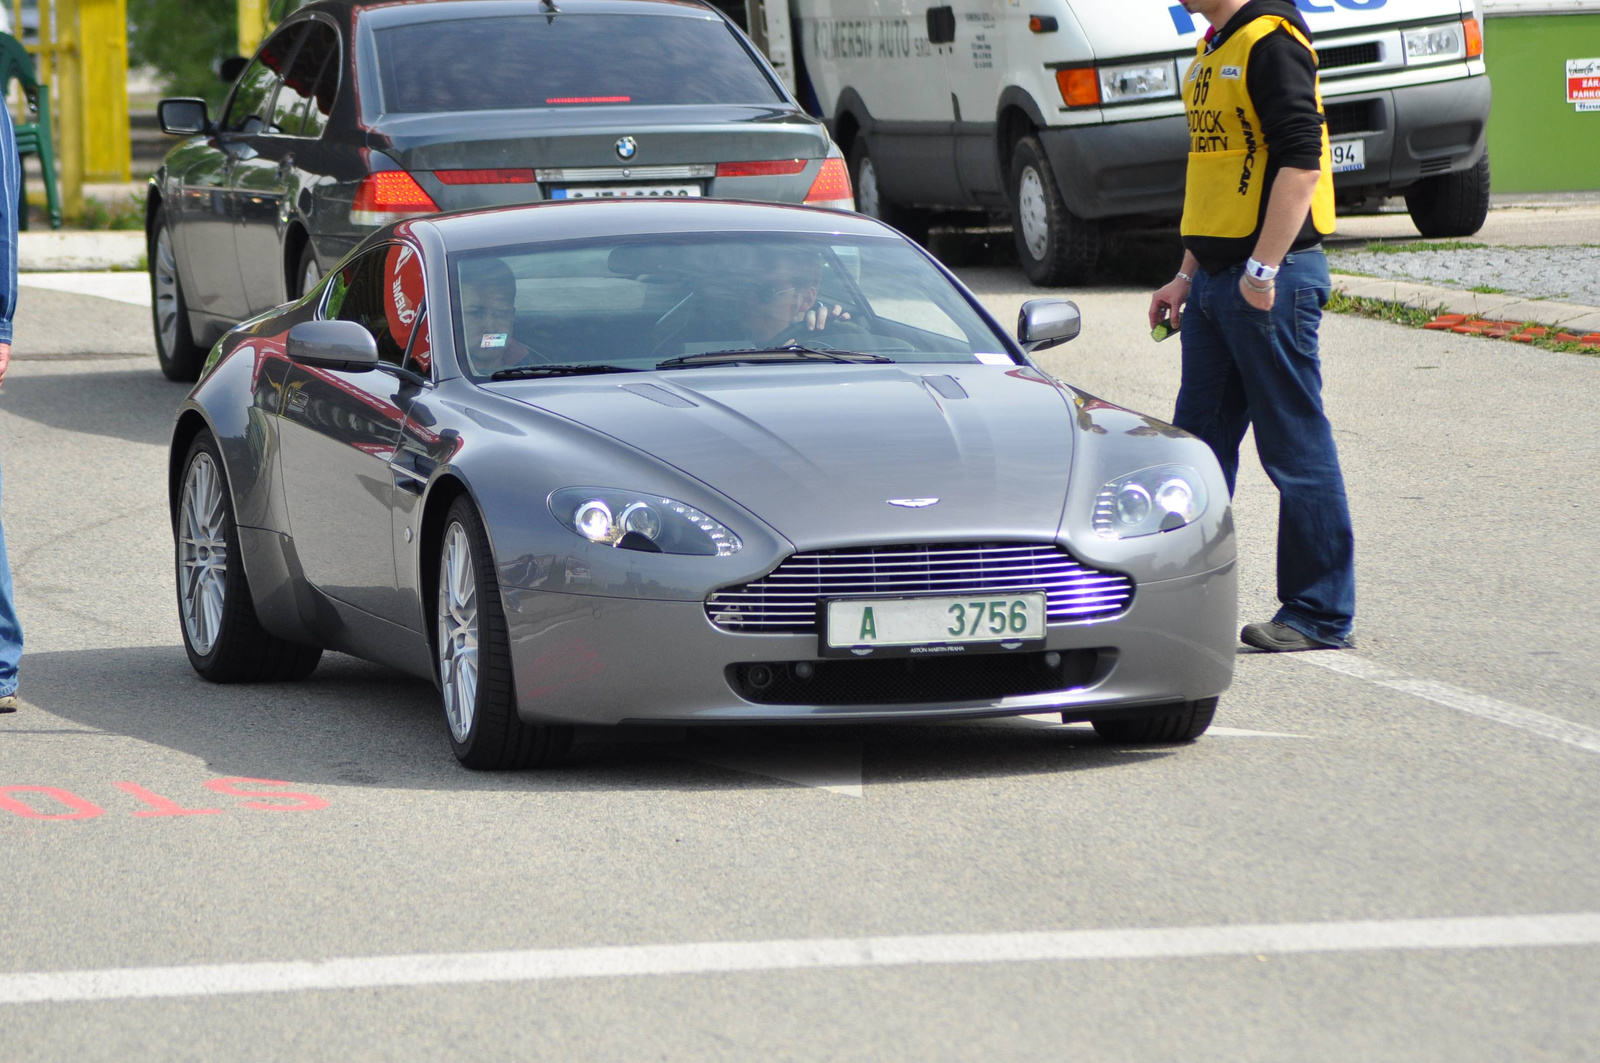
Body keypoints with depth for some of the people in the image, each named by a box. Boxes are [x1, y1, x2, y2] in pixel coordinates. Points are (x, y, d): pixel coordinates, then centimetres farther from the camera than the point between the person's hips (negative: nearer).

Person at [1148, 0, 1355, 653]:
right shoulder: (1212, 52, 17)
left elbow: (1301, 161, -20)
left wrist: (1262, 270, -22)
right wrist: (1188, 276, 20)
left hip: (1273, 278, -10)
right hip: (1218, 280, 10)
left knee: (1296, 448, -2)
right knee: (1199, 445, 11)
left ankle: (1321, 616, 4)